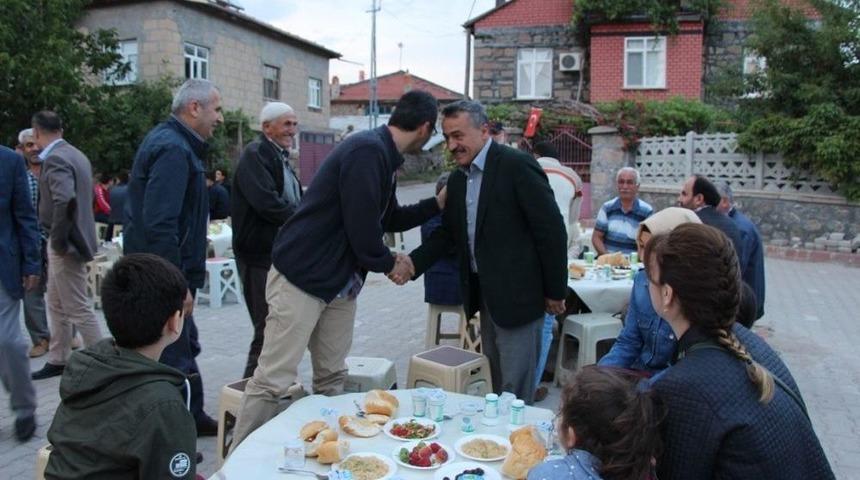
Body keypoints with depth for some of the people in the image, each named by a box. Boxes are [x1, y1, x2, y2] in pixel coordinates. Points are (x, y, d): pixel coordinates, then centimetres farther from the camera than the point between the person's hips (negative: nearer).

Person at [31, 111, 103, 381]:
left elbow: (65, 201, -32)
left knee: (78, 309, -2)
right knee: (57, 305, 19)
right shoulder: (75, 154, 11)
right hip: (67, 239, 10)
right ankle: (58, 361, 29)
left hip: (65, 244, -10)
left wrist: (58, 240, -22)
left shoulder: (55, 159, -18)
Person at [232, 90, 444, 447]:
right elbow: (363, 229, -21)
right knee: (273, 381, -4)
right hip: (301, 277, -10)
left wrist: (437, 204, 19)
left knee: (332, 378, 12)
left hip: (341, 282, 10)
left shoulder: (383, 155, 12)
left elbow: (390, 218, 23)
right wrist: (389, 263, -3)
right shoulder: (367, 151, -19)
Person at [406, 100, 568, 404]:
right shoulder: (457, 178, 10)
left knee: (515, 391, 0)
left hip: (518, 296, -7)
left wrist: (555, 292, -12)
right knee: (497, 385, 17)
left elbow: (552, 229, -15)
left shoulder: (517, 166, -15)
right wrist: (412, 264, -4)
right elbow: (447, 233, 13)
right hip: (484, 295, 8)